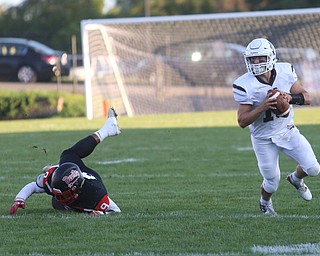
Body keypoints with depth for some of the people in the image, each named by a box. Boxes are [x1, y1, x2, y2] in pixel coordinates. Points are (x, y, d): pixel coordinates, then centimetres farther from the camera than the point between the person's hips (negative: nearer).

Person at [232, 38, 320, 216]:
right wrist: (262, 107, -35)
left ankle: (296, 179, 33)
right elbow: (242, 122, -20)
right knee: (272, 182, 4)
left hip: (288, 131, 3)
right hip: (264, 139, -3)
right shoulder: (245, 86, -22)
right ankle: (265, 203, 40)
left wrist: (290, 97, -29)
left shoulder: (285, 72, -12)